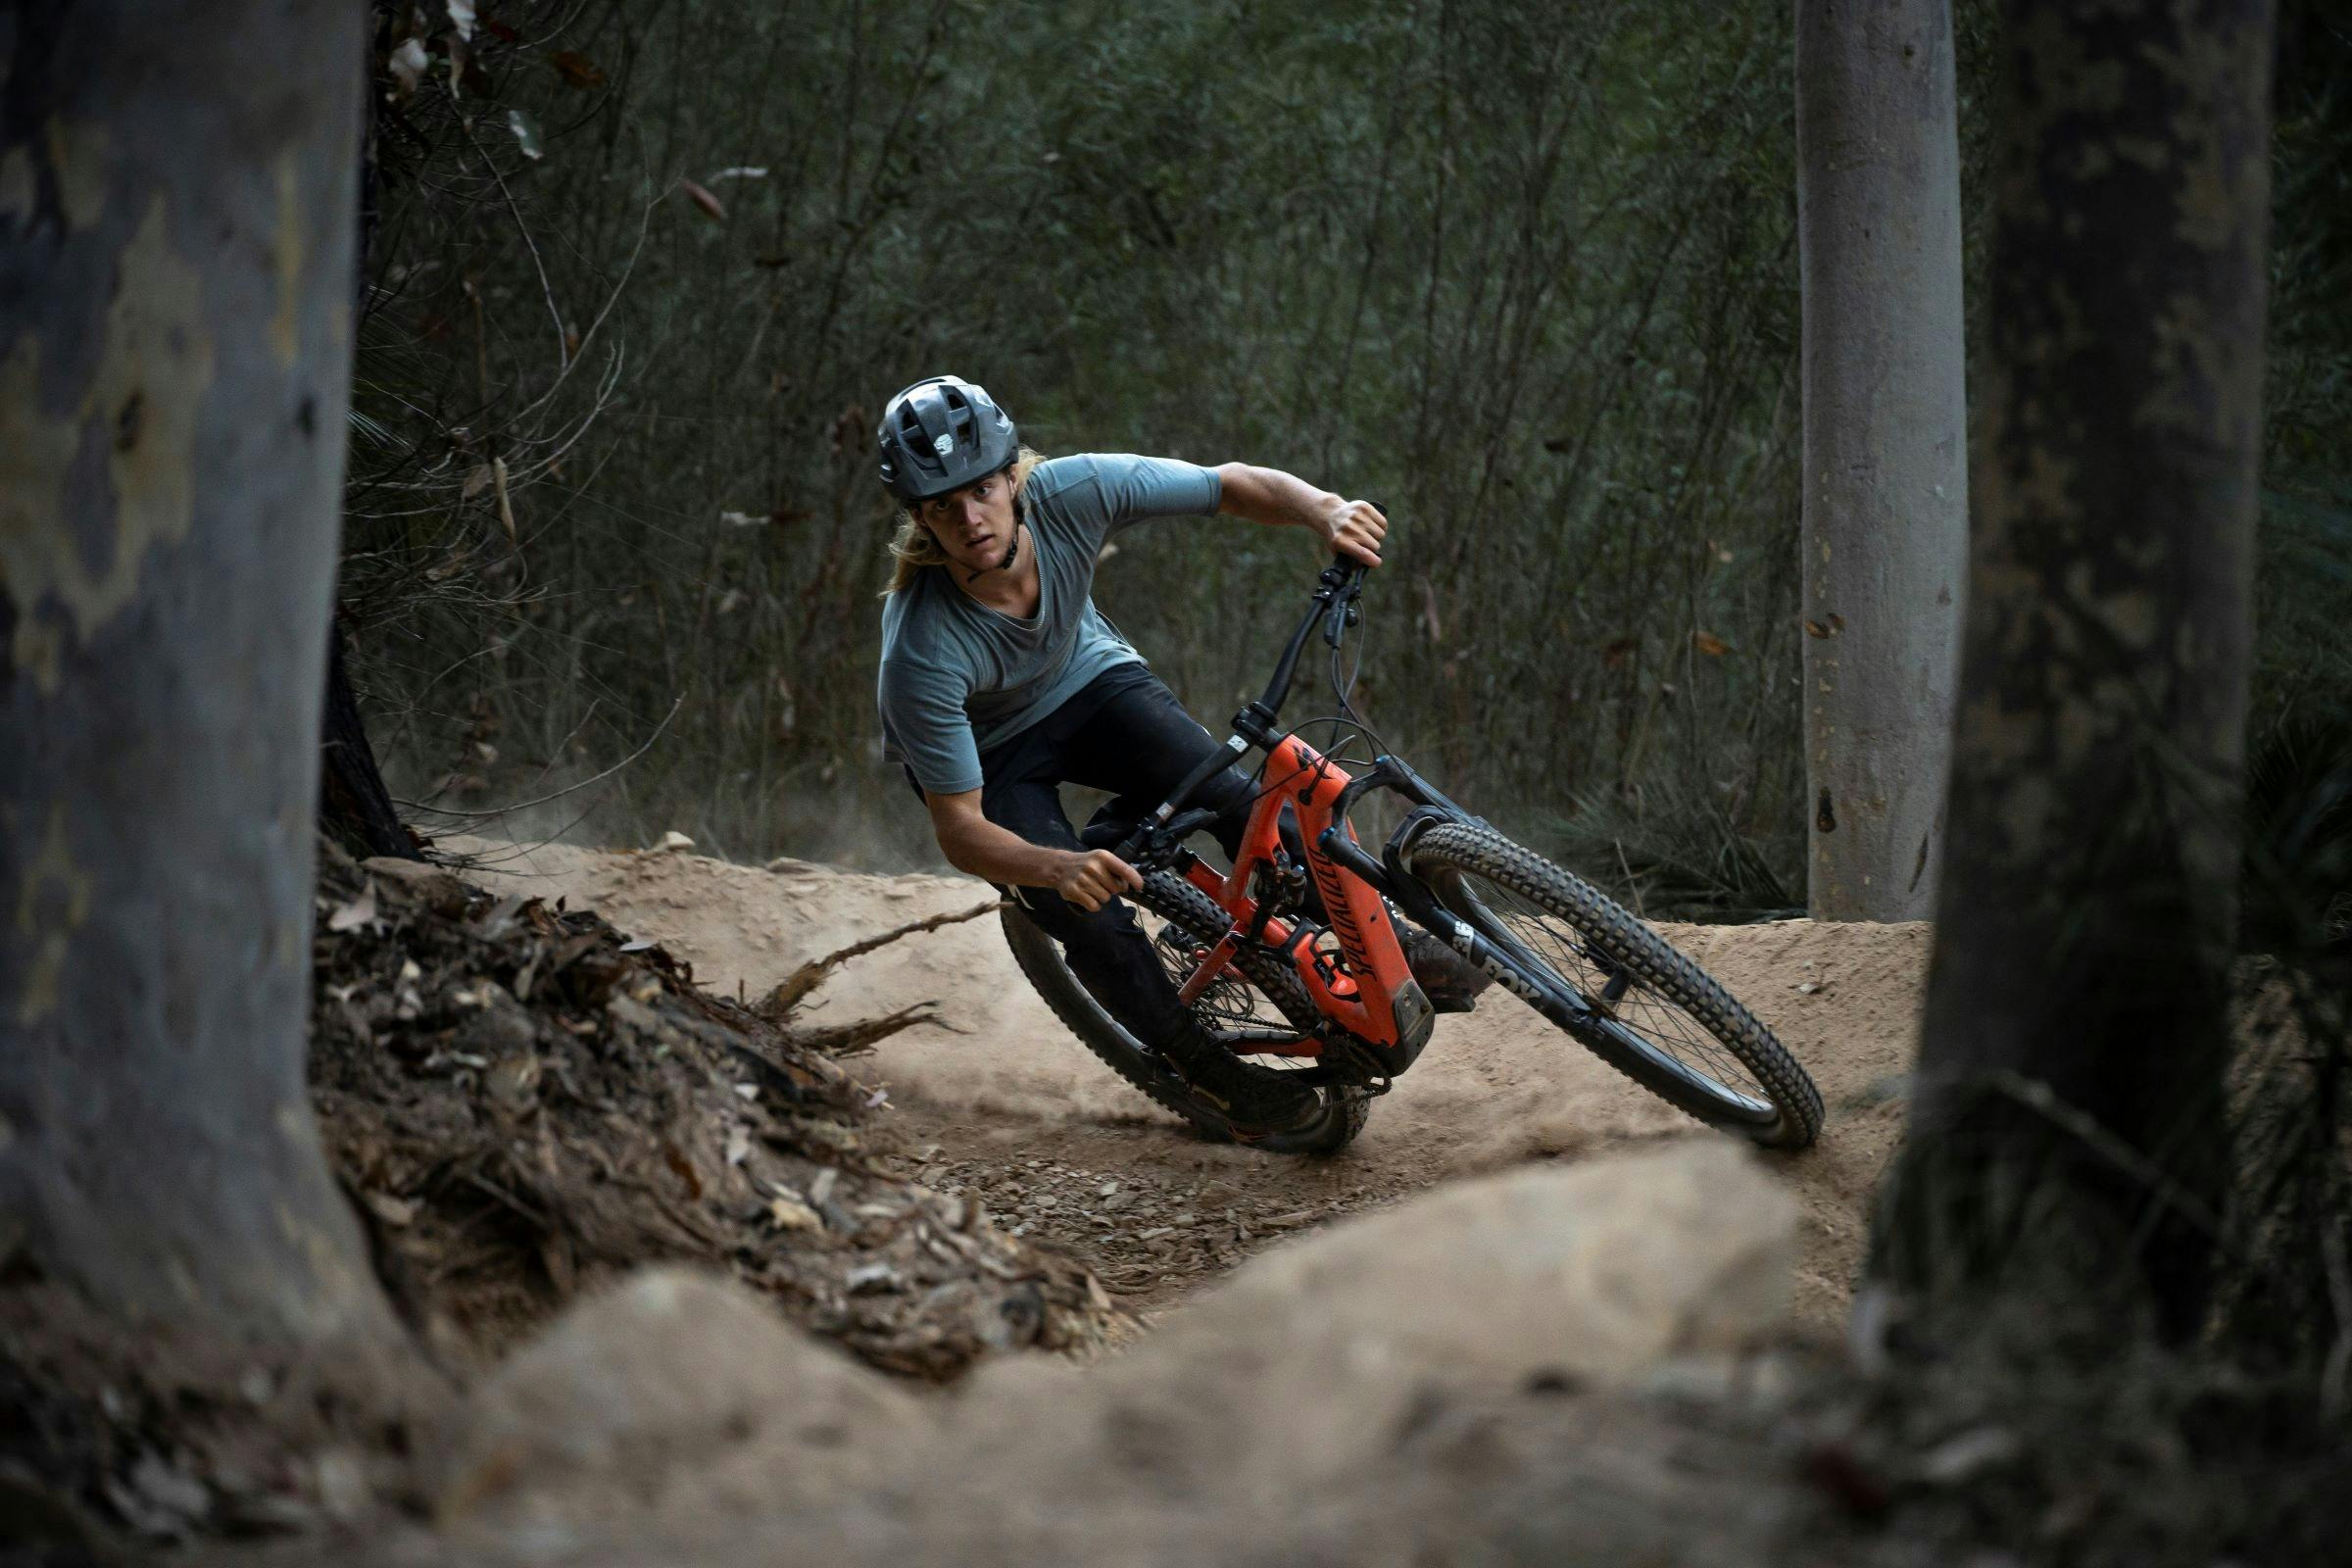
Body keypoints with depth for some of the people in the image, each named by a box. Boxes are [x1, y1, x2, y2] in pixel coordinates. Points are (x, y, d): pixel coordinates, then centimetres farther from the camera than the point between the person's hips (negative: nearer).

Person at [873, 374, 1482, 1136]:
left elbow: (1237, 486, -21)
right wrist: (1060, 868, -50)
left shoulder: (1070, 492, -32)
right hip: (988, 750, -3)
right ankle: (1206, 1068, 3)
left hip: (1085, 680, 3)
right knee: (1090, 919, -22)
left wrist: (1324, 510, -42)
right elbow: (959, 831, -31)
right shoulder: (921, 651, -38)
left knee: (1228, 791, -22)